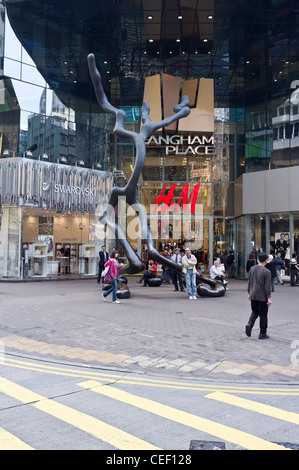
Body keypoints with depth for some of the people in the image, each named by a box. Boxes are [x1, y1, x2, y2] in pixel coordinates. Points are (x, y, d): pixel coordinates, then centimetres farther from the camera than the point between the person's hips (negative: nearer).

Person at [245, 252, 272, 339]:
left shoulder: (252, 269, 3)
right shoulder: (266, 271, -15)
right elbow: (267, 286, -15)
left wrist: (249, 293, 19)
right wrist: (269, 298, -11)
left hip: (253, 296, 5)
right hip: (262, 297, -5)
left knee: (255, 312, 18)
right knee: (263, 315, 6)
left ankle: (249, 324, -6)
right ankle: (262, 334, 13)